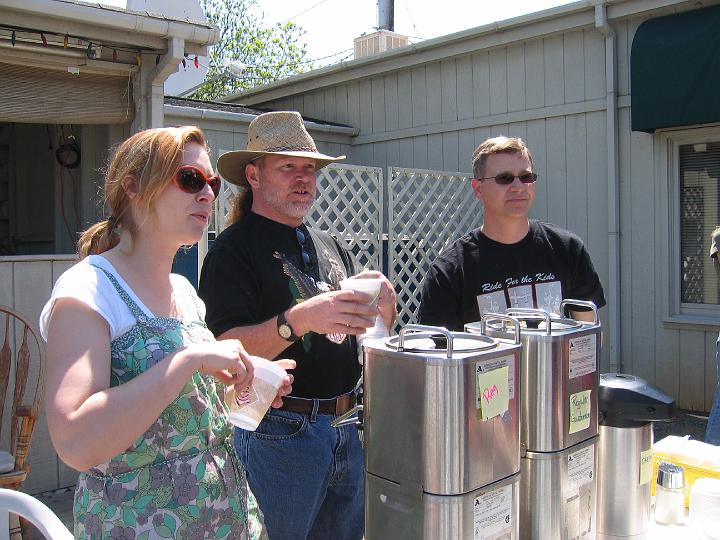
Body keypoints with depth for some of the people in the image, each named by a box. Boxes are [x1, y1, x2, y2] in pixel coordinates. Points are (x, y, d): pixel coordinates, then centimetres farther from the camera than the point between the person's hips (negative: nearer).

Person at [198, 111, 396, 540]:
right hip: (278, 433, -7)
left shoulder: (331, 247, 13)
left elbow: (369, 333, 15)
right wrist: (298, 321, -34)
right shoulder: (234, 249, -9)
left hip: (350, 428, 7)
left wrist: (384, 304, -7)